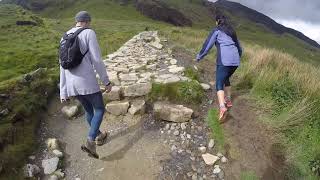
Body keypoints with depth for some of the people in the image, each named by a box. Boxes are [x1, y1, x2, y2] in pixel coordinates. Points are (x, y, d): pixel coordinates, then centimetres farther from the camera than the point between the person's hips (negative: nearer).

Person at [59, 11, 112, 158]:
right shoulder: (89, 33, -5)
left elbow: (63, 67, 12)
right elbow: (97, 60, -13)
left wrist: (63, 92, 14)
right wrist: (106, 81, -4)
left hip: (72, 84, 7)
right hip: (87, 82, -7)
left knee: (89, 109, 24)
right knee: (100, 110, 12)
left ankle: (99, 136, 42)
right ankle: (90, 143, 0)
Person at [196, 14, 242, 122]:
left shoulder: (216, 31, 8)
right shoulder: (232, 32, 26)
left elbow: (207, 45, 4)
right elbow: (239, 48, 34)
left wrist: (199, 57, 17)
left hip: (224, 61, -7)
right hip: (235, 61, 7)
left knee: (219, 84, -8)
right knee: (226, 78, 28)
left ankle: (222, 107, -29)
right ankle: (228, 101, 33)